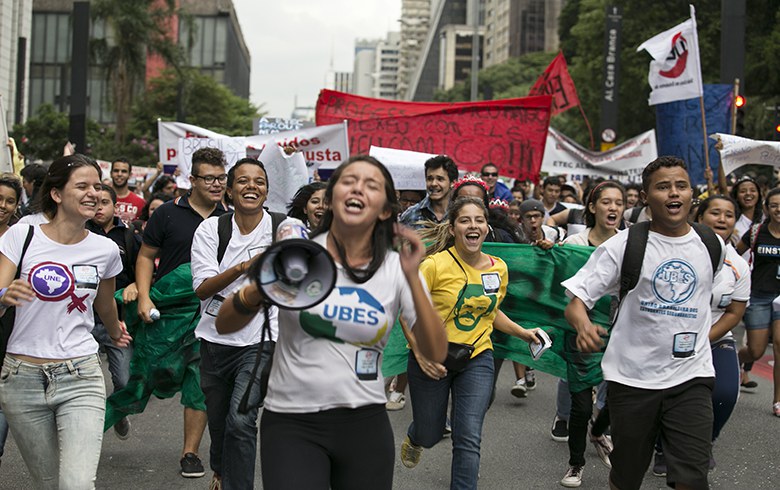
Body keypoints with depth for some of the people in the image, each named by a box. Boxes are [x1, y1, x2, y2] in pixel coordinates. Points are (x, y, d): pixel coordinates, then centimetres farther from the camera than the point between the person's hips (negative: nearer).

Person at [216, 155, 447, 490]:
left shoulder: (397, 268, -1)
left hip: (365, 425, 2)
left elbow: (436, 353, -8)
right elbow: (223, 326, -3)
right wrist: (259, 290, -22)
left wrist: (412, 278, -18)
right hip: (291, 423, -2)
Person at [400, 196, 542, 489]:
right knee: (430, 435, 15)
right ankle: (413, 439, 53)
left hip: (477, 358, 3)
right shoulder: (435, 264, -17)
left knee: (469, 440, -8)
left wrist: (522, 333, 6)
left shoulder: (499, 269, 0)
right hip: (432, 361, -2)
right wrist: (420, 350, -21)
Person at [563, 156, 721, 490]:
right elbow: (576, 300, -11)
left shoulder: (711, 244, 5)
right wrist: (583, 325, -32)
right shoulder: (624, 244, -4)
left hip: (691, 377, 2)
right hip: (632, 376, -1)